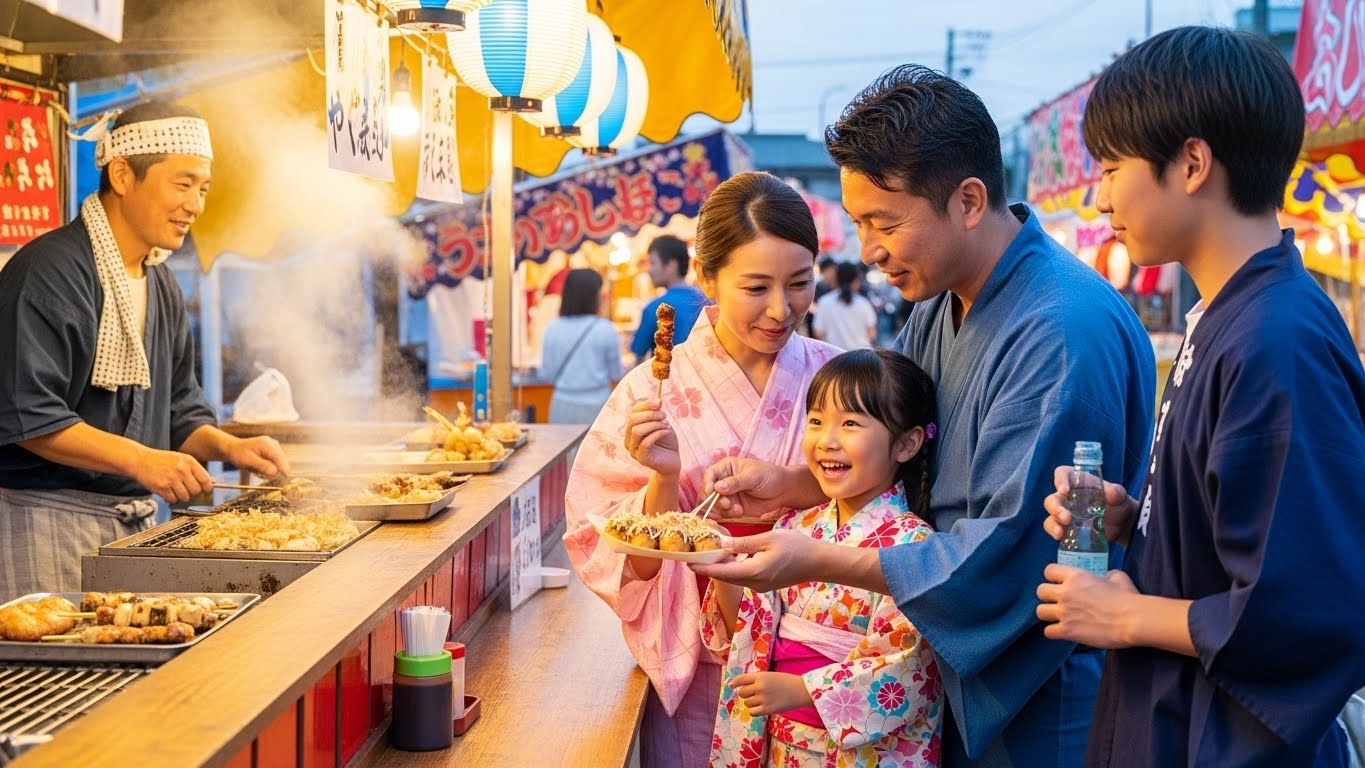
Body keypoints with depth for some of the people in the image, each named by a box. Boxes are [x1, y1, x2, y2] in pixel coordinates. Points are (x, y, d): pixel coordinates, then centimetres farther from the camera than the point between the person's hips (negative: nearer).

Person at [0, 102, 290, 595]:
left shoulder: (163, 286, 14)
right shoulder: (47, 272, -14)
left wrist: (227, 447, -2)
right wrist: (139, 460, -26)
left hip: (136, 519, 8)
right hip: (48, 520, -8)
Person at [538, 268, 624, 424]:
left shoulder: (553, 329, -2)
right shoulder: (605, 330, -9)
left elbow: (546, 375, 4)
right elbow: (616, 376, 0)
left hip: (563, 407, 3)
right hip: (596, 406, -3)